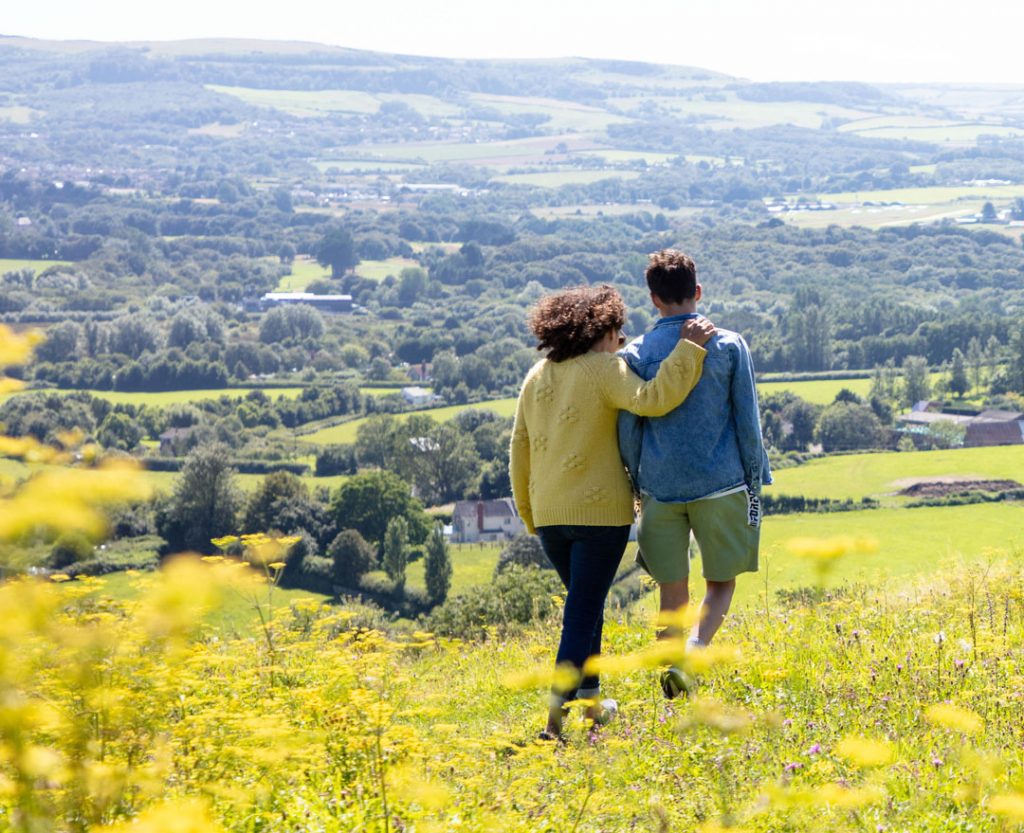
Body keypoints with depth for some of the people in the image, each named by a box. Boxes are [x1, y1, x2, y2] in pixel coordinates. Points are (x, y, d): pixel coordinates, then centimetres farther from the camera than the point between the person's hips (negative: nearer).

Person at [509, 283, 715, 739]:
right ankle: (557, 713, -8)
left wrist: (529, 514, 22)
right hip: (600, 512, -6)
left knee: (585, 605, 22)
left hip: (549, 514, 6)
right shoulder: (604, 369, -11)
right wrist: (688, 348, -21)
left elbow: (519, 449, 14)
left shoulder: (537, 376, 10)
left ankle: (590, 699, 28)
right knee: (582, 613, -2)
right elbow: (651, 399, -28)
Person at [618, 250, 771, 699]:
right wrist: (755, 483, 8)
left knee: (673, 592, 10)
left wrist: (640, 487, 14)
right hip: (720, 484, -1)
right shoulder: (729, 345, 0)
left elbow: (627, 430, 2)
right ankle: (691, 655, -15)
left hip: (661, 489, 1)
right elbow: (748, 421, 1)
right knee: (721, 584, 11)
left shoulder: (636, 354, 1)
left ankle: (675, 693, 10)